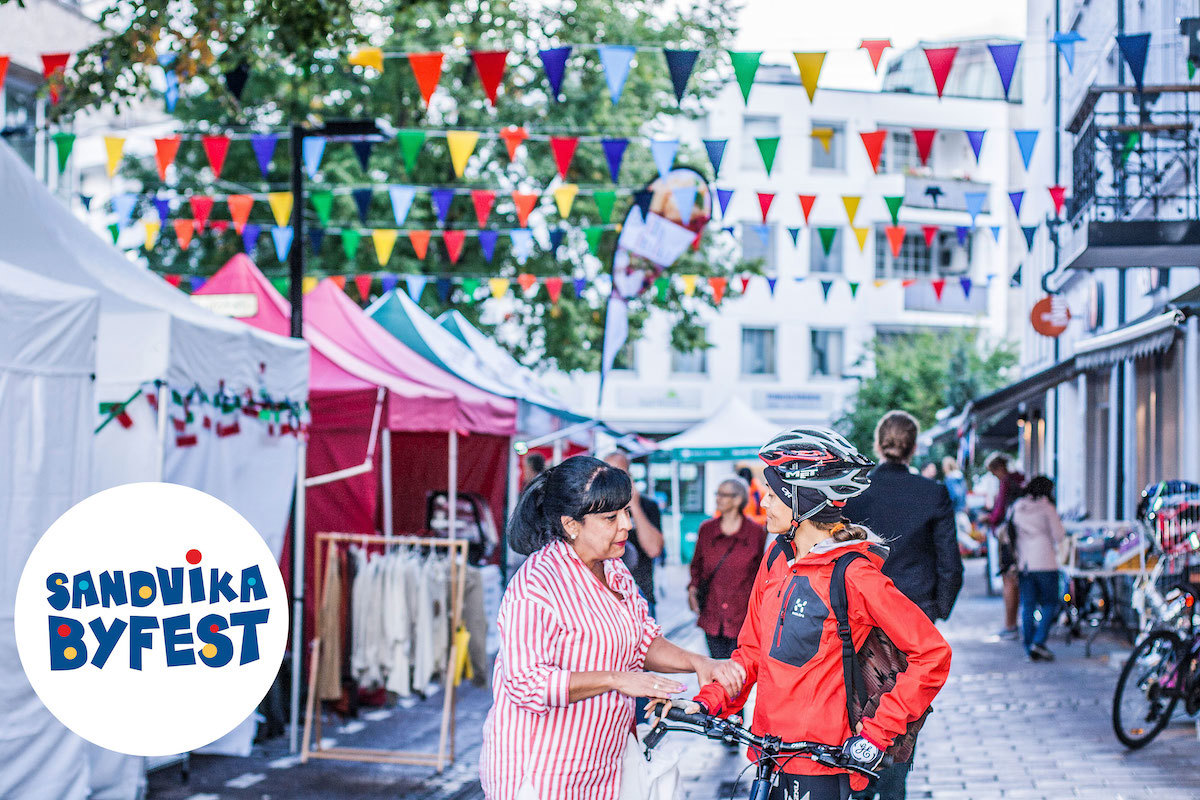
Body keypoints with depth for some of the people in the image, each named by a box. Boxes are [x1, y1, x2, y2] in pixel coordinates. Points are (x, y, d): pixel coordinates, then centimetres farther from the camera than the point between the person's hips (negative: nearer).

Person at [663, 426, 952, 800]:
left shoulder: (854, 576, -16)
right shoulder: (777, 558, 7)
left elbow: (933, 654, -16)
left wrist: (876, 732, -15)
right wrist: (708, 702, -1)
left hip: (820, 763, -7)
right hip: (770, 746, 7)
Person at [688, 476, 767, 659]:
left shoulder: (756, 532, -1)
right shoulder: (706, 529, 7)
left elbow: (762, 572, 7)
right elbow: (697, 565, 18)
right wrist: (693, 588, 1)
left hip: (742, 616, -3)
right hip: (712, 616, 3)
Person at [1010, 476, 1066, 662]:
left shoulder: (1016, 508, 8)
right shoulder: (1047, 508, -6)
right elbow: (1059, 535, -6)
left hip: (1023, 563, 5)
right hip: (1045, 562, -5)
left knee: (1027, 605, 7)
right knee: (1050, 603, 4)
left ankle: (1029, 648, 7)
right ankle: (1039, 642, -11)